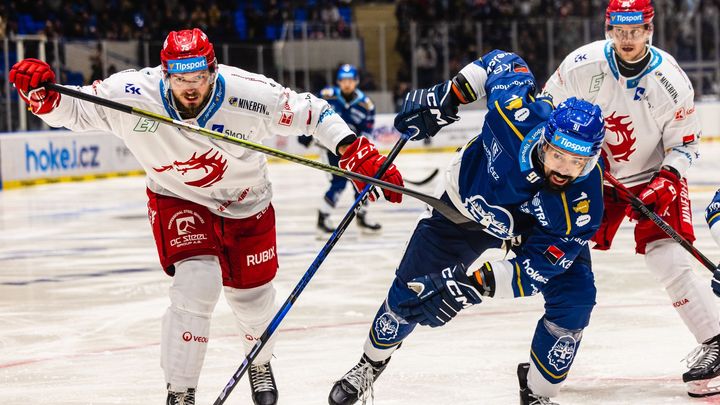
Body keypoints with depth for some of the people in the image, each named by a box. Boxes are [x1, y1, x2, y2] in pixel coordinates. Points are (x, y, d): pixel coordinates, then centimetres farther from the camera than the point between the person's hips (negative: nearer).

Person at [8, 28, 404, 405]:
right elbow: (74, 109, -18)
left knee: (251, 296, 13)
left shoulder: (248, 93, -30)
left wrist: (359, 155, -28)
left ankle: (260, 365, 49)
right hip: (179, 201, -1)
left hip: (245, 205, 2)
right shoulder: (133, 93, -28)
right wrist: (42, 95, -39)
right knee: (197, 283, -23)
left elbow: (311, 112, -19)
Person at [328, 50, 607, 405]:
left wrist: (478, 284, -48)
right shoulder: (519, 115, -40)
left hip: (538, 231, -1)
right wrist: (451, 92, -17)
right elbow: (503, 64, -17)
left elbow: (535, 270, -36)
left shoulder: (582, 205, -39)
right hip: (469, 201, 1)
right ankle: (371, 364, 37)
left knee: (574, 301, -21)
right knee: (410, 292, 6)